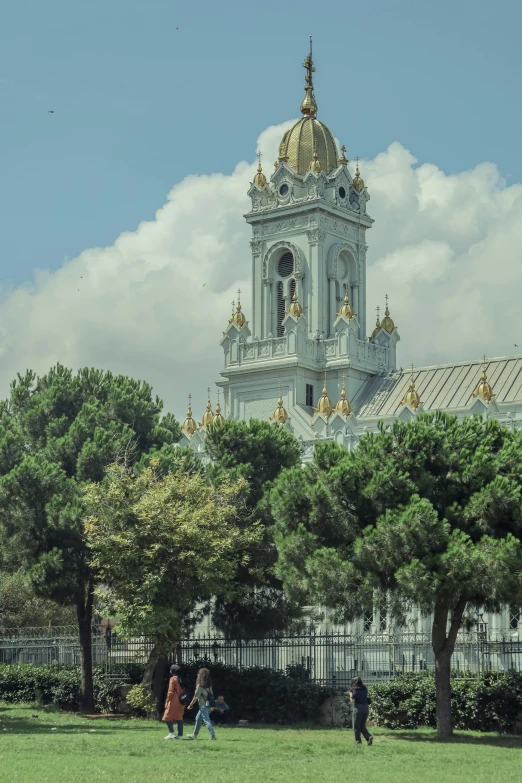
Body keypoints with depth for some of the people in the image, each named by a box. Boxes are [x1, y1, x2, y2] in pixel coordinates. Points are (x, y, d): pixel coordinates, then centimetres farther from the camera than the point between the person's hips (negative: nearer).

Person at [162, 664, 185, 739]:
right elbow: (183, 690, 12)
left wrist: (167, 701, -10)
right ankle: (180, 735, 6)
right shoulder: (180, 679, 11)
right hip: (181, 702, 7)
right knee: (179, 718, 8)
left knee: (167, 717, 0)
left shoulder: (172, 679, -11)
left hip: (174, 702, -7)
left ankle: (171, 733, -8)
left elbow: (170, 692, -14)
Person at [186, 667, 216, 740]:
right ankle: (195, 735, 27)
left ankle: (213, 735, -12)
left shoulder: (200, 685, -13)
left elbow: (196, 697, -11)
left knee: (206, 720, -7)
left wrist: (190, 705, -1)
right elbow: (211, 695, 8)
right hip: (208, 704, 8)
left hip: (203, 705, -8)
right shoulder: (209, 685, 7)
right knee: (198, 718, 19)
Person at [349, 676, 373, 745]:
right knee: (362, 726, 15)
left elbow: (352, 700, -13)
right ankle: (369, 737, -6)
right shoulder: (365, 689, 7)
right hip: (366, 708, 6)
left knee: (356, 726, 6)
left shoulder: (356, 690, -12)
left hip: (358, 708, -6)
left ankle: (358, 741, 6)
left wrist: (351, 693, 0)